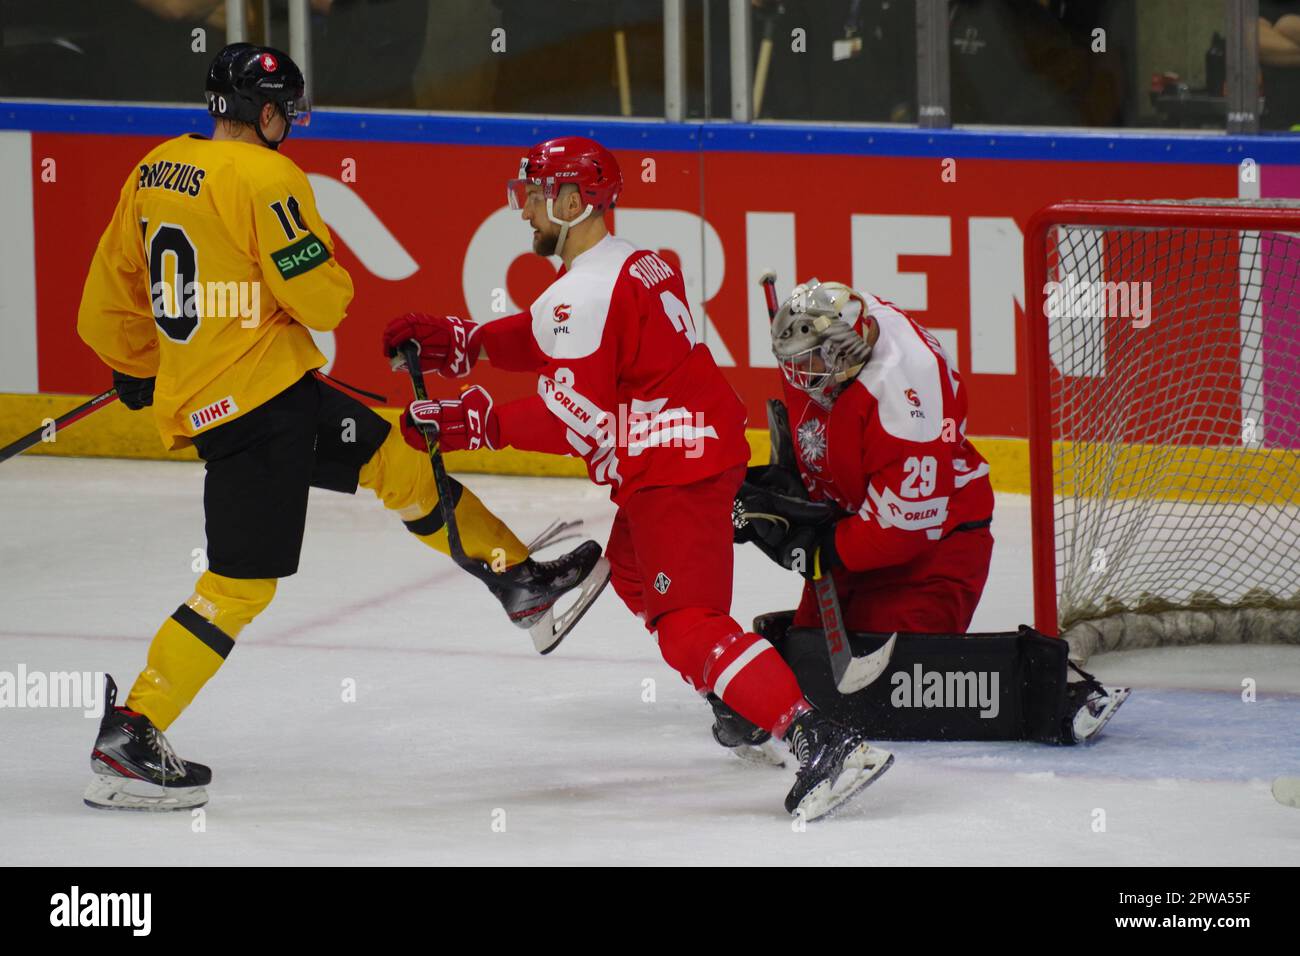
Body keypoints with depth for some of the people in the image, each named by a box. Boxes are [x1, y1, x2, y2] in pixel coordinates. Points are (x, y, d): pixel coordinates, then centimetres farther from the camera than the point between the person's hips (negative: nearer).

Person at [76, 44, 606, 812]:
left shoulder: (155, 173, 10)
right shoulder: (263, 177, -15)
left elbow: (111, 298, 18)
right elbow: (321, 298, -16)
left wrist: (143, 372, 36)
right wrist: (333, 283, 9)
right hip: (254, 404, -10)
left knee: (397, 460, 18)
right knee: (241, 584, -8)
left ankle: (522, 582, 26)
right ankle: (129, 740, -8)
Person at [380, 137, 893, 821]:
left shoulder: (583, 293, -18)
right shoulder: (631, 264, 14)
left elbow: (574, 419, -21)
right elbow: (559, 339, 25)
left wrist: (478, 421, -15)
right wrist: (461, 342, 19)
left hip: (672, 473, -11)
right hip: (704, 447, 11)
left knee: (689, 624, -16)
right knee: (632, 572, 31)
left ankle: (822, 741, -30)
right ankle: (748, 707, 35)